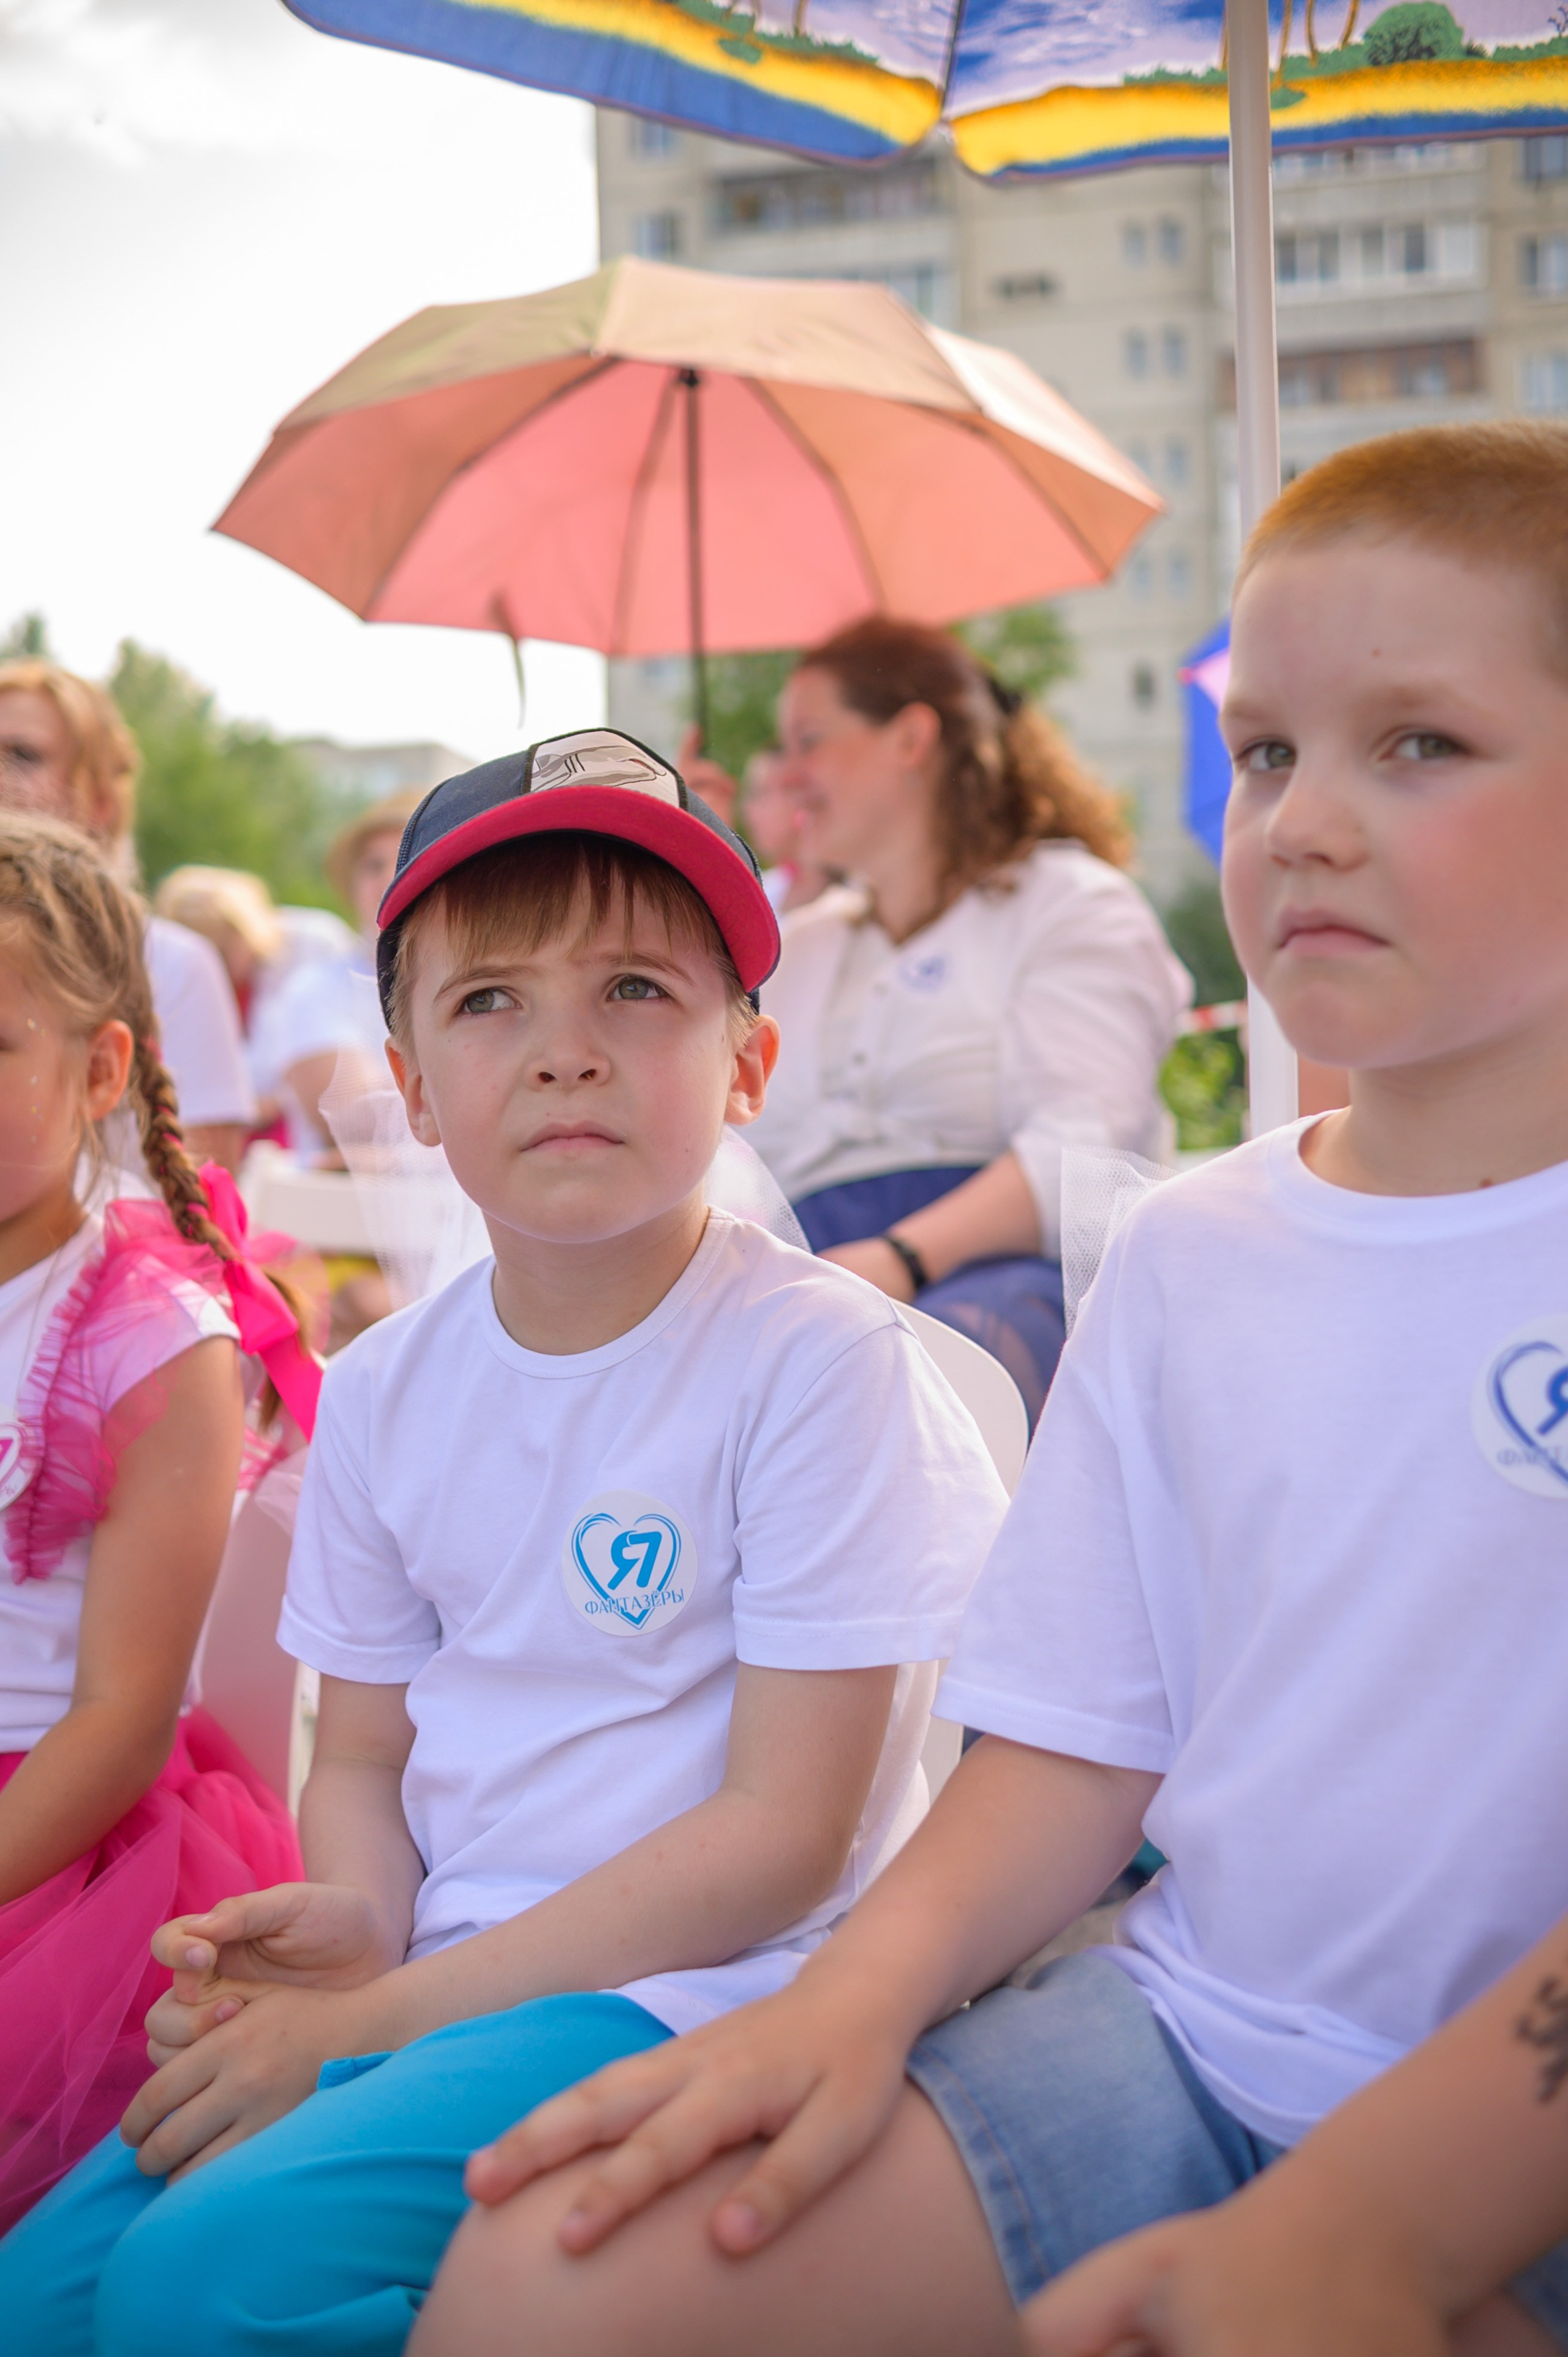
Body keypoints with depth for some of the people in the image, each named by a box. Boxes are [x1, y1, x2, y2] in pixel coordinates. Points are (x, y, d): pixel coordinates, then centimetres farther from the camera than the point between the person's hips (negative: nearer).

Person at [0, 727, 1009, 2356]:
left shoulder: (818, 1361, -13)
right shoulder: (384, 1393, 6)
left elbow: (787, 1833, -15)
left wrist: (388, 2011, -15)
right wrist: (352, 1917, -10)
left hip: (698, 1983, -6)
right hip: (433, 1970, 6)